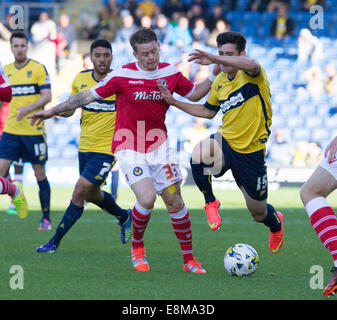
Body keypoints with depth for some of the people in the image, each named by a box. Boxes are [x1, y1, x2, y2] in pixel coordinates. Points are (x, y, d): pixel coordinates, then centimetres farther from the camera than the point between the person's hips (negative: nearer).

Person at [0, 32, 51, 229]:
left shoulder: (38, 69, -3)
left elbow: (47, 96, -9)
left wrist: (28, 108, -20)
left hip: (34, 130, -4)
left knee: (40, 175, 3)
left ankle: (46, 218, 11)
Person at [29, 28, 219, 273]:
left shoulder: (170, 73, 0)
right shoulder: (123, 75, -12)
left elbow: (194, 94, 18)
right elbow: (90, 95, -4)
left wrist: (214, 77, 4)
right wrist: (53, 111, -2)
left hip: (159, 146, 4)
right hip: (130, 147, -4)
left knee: (174, 201, 0)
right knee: (147, 198, -21)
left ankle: (189, 259, 13)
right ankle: (137, 246, 7)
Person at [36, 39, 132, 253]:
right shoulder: (81, 79, 2)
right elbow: (70, 109, 12)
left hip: (106, 149, -6)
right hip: (84, 147, 6)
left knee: (79, 193, -13)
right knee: (91, 195, 20)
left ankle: (55, 242, -4)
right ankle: (124, 217, 48)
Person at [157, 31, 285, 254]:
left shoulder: (251, 75, -11)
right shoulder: (220, 82, 9)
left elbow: (251, 66, -39)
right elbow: (208, 111, 25)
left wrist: (214, 59, -46)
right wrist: (174, 102, 17)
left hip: (251, 152, -4)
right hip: (226, 142, 4)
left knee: (258, 214, 8)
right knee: (200, 153, -35)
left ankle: (276, 223, 49)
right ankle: (210, 202, -8)